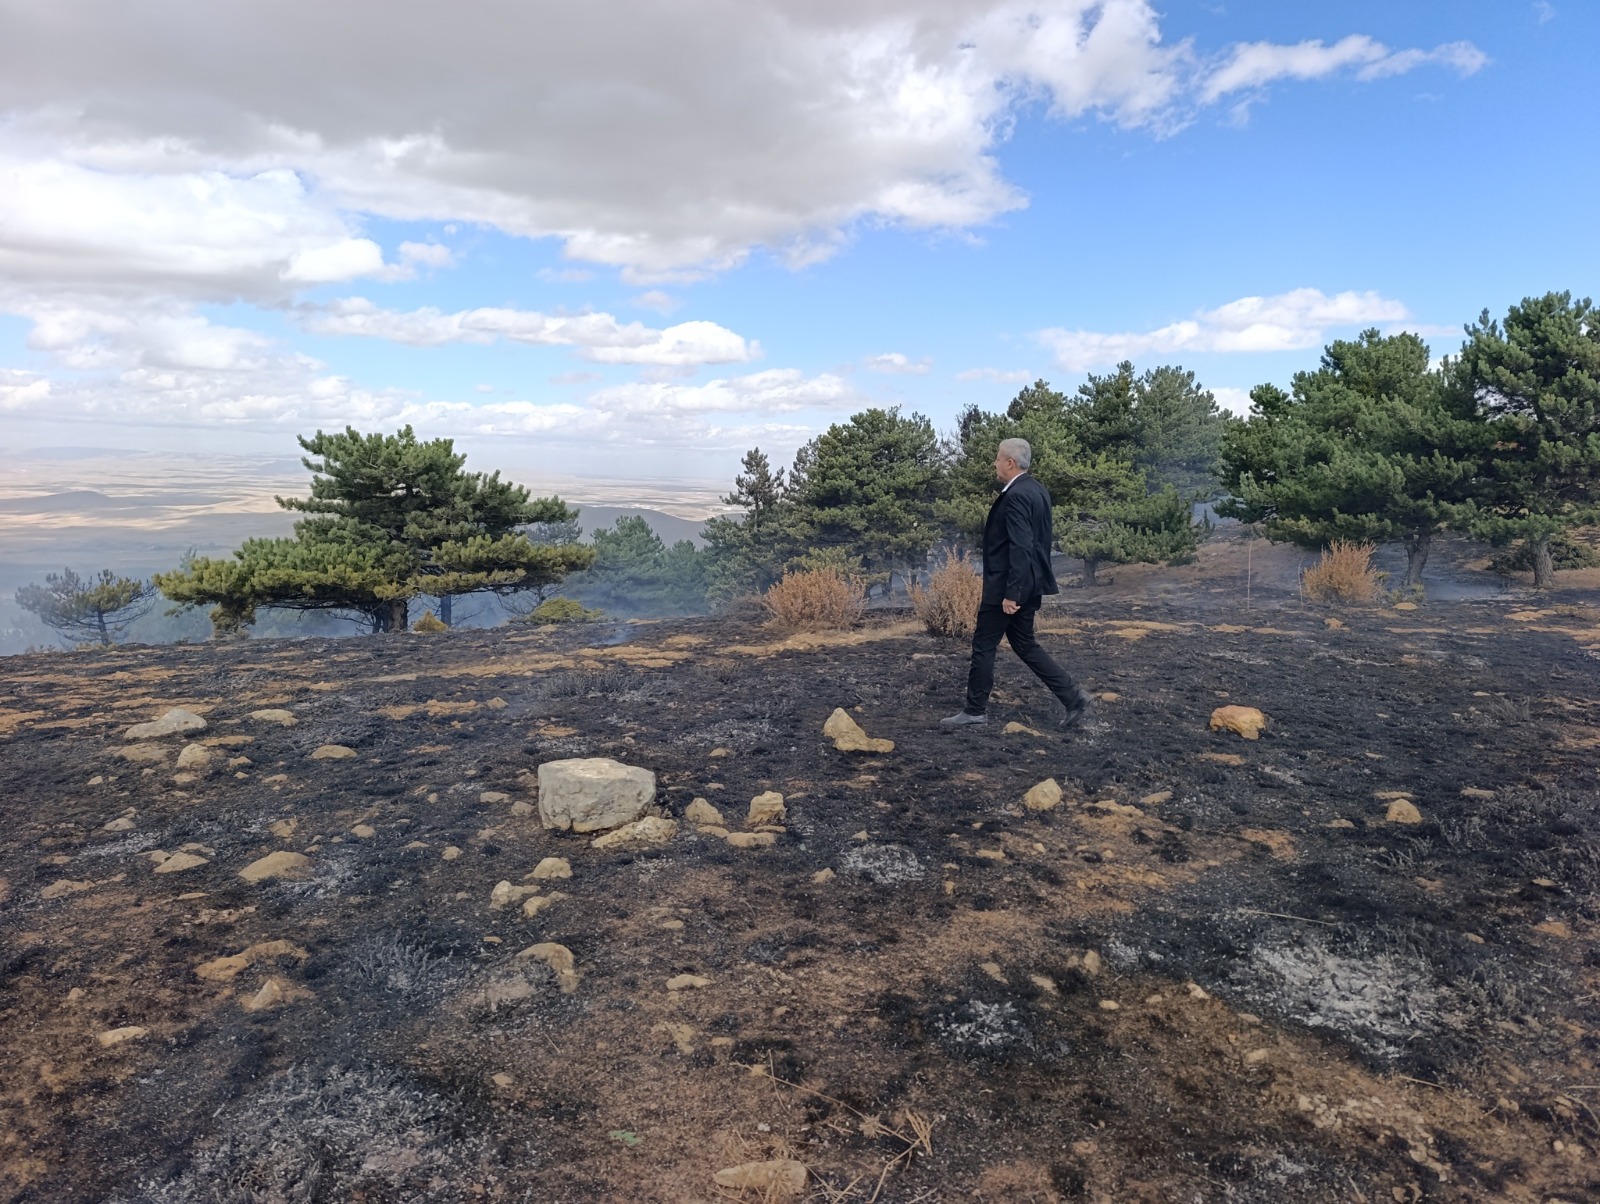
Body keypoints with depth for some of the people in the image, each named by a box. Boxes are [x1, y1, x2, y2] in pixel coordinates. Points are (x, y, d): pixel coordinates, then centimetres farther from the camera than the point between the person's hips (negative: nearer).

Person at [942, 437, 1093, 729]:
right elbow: (1043, 539, 17)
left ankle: (975, 710, 13)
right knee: (1025, 644, 16)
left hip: (1006, 585, -10)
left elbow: (1020, 547, -25)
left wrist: (1011, 593, -24)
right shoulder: (1037, 490, 11)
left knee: (984, 645, 3)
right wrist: (1017, 590, 21)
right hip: (1030, 584, 10)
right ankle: (1072, 695, 12)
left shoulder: (1016, 496, -19)